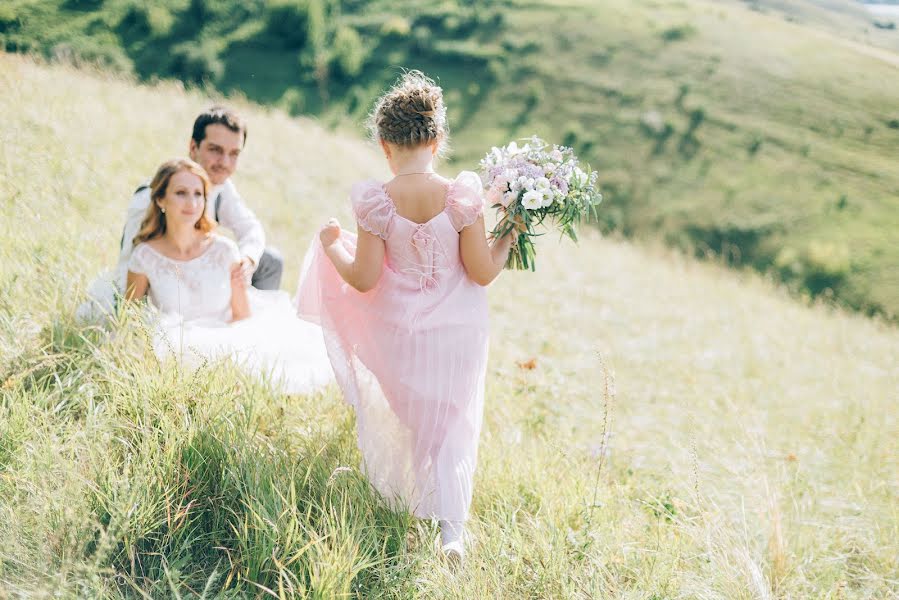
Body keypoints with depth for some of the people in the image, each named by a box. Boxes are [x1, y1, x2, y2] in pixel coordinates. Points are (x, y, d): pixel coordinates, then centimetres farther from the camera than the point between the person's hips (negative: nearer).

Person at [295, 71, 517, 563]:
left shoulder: (376, 201, -16)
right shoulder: (461, 196, -15)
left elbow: (364, 279, -11)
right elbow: (482, 273, -12)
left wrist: (331, 245, 6)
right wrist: (509, 236, 6)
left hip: (398, 334, 0)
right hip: (458, 334, 0)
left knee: (402, 417, 27)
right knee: (451, 426, 14)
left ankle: (399, 497, 43)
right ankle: (452, 527, 4)